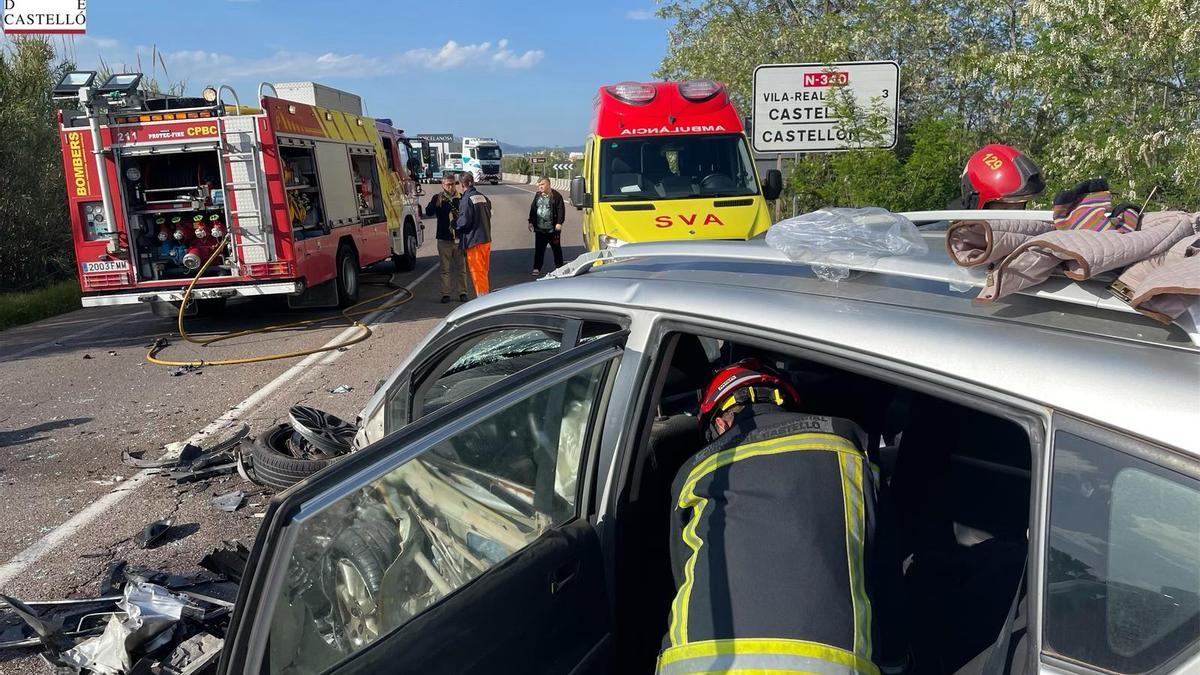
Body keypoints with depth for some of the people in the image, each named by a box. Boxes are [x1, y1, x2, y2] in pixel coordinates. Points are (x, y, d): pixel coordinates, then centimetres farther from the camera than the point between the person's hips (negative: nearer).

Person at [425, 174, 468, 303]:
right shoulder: (437, 198, 2)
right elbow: (428, 212, -12)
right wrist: (437, 203, -29)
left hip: (459, 238, 1)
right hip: (444, 239, -1)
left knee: (461, 268, 6)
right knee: (445, 269, 4)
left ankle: (462, 292, 14)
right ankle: (445, 294, 9)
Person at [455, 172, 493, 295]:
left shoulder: (466, 199, -14)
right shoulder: (482, 197, 9)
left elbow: (464, 221, -18)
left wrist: (454, 224, 0)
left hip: (474, 241, -8)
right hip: (487, 239, 8)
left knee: (477, 272, -1)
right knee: (483, 271, 17)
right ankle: (485, 296, 24)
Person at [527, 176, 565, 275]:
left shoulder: (556, 195, -7)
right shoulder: (537, 196, 11)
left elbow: (561, 210, -10)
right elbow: (533, 209, 16)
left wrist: (559, 222, -16)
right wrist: (531, 222, 11)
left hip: (553, 229, -4)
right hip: (539, 229, 4)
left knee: (556, 248, 9)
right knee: (539, 249, 4)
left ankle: (559, 267, 20)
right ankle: (537, 268, 10)